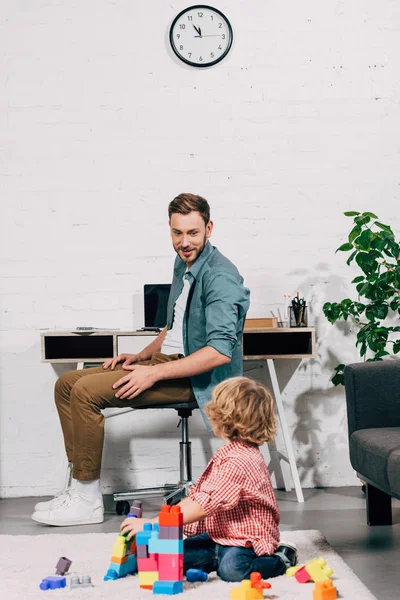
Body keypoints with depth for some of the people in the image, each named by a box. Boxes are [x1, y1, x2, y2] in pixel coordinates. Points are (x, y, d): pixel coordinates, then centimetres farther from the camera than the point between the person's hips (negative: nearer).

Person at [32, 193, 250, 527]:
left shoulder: (220, 277, -18)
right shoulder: (184, 264, 13)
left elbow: (220, 351, -27)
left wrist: (155, 373, -25)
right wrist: (142, 356, 10)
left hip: (196, 376, -10)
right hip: (170, 360, 10)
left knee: (86, 391, -22)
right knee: (67, 384, 5)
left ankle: (88, 501, -13)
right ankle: (80, 487, 4)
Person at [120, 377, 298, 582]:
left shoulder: (238, 462, -25)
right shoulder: (229, 453, 11)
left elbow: (204, 505, -30)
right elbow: (200, 495, 14)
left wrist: (152, 523, -28)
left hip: (247, 540, -9)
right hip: (219, 535, 9)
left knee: (231, 568, -35)